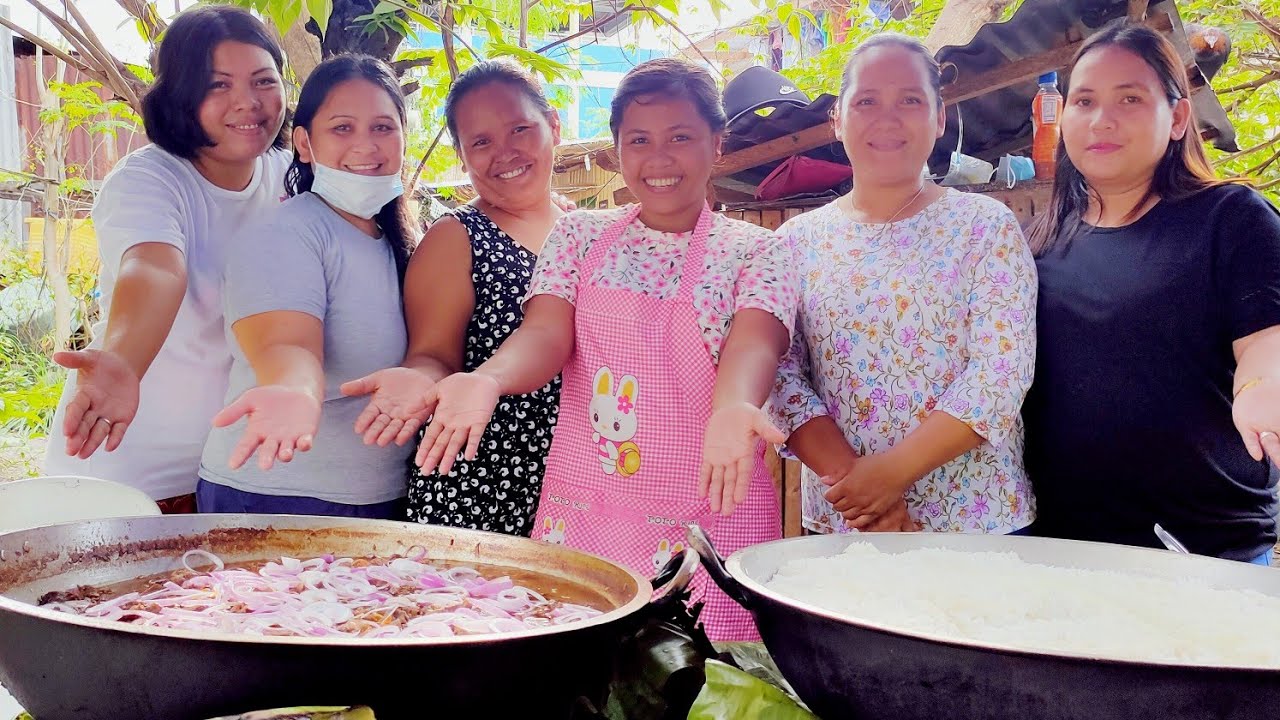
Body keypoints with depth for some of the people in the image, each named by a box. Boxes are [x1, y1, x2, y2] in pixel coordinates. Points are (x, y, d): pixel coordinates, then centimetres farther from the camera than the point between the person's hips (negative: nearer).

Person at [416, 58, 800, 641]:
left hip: (705, 522, -2)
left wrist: (732, 408, -39)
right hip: (580, 519, 2)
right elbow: (546, 334, -5)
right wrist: (488, 379, -28)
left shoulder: (754, 252, 1)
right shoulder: (580, 236, 8)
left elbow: (753, 345, -16)